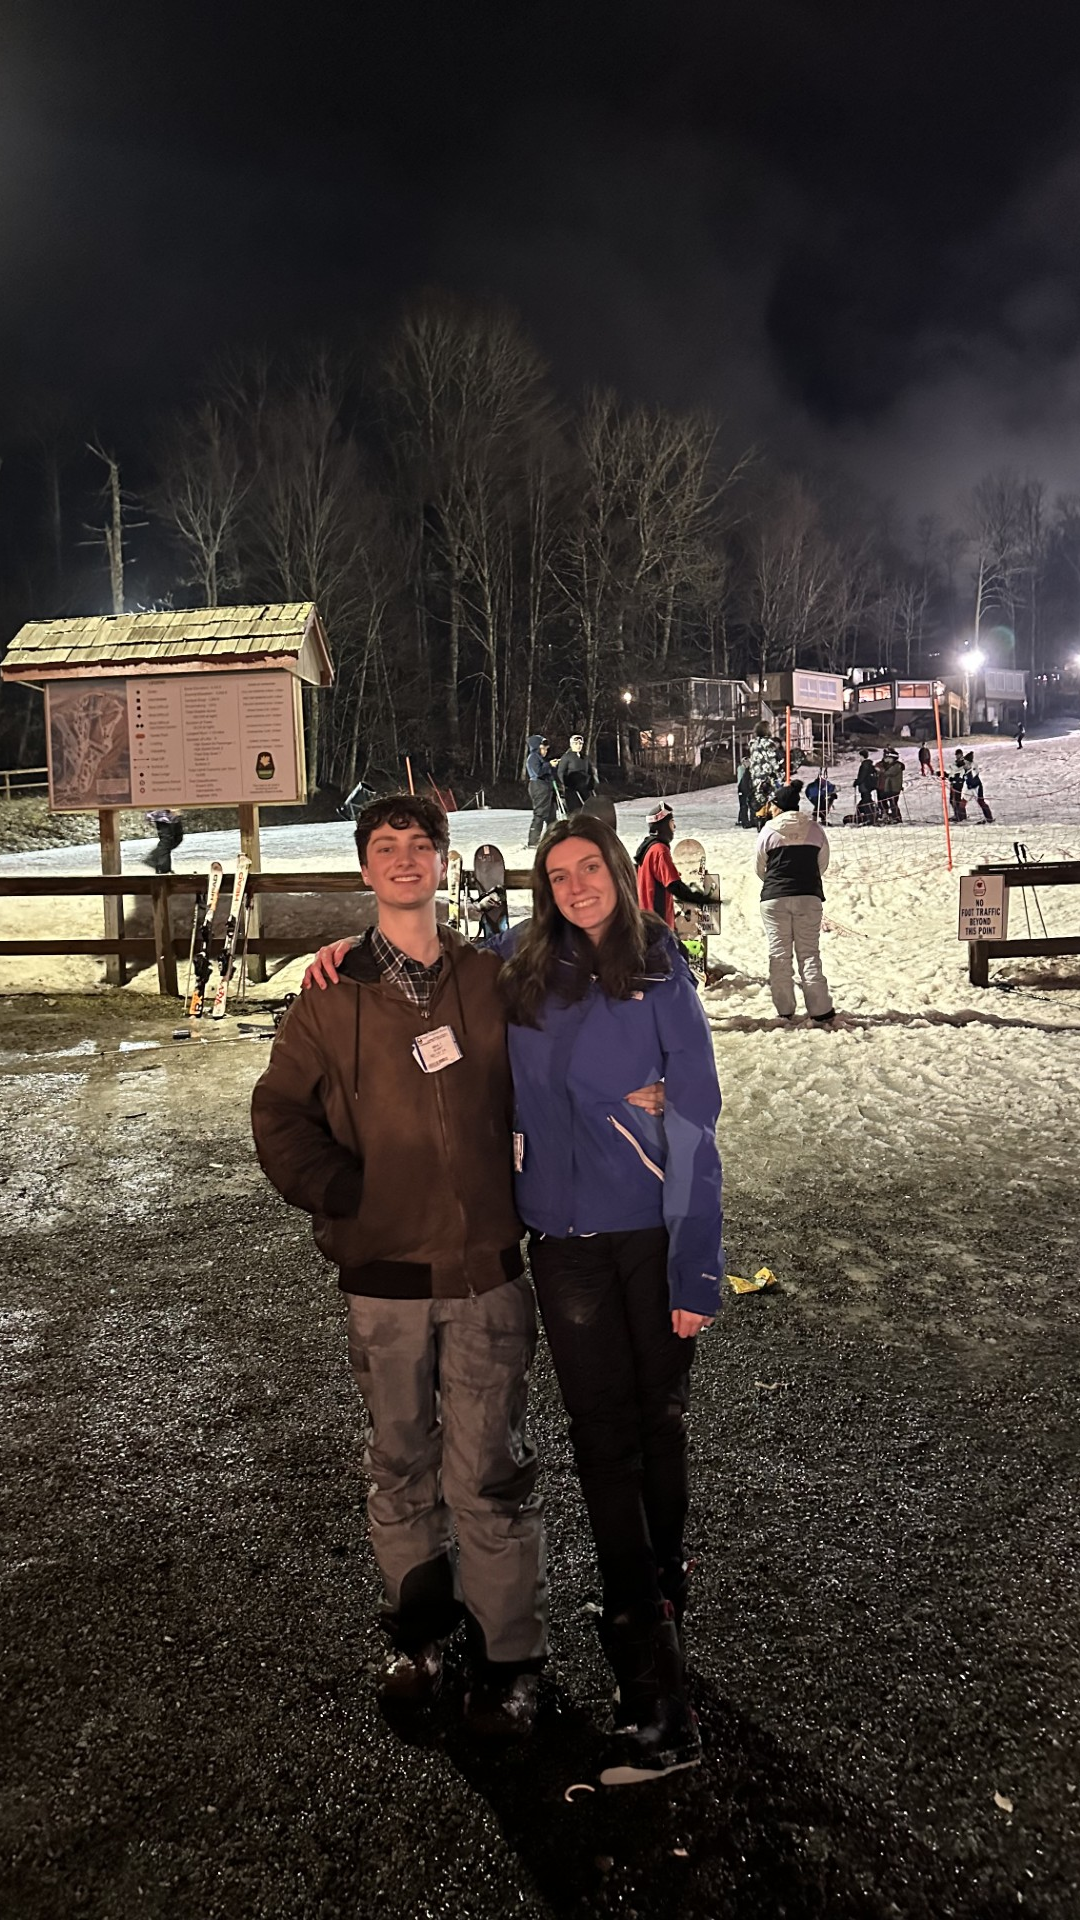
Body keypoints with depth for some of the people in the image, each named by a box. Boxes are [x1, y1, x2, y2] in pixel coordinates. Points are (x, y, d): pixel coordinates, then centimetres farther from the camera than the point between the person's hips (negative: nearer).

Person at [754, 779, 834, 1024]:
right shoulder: (814, 829, 2)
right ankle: (821, 1011, -3)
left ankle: (785, 1011, 8)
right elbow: (823, 863, 11)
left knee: (779, 954, 6)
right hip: (809, 897, 2)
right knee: (809, 953, 4)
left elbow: (760, 868, 5)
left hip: (774, 898, -2)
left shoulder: (769, 831, -4)